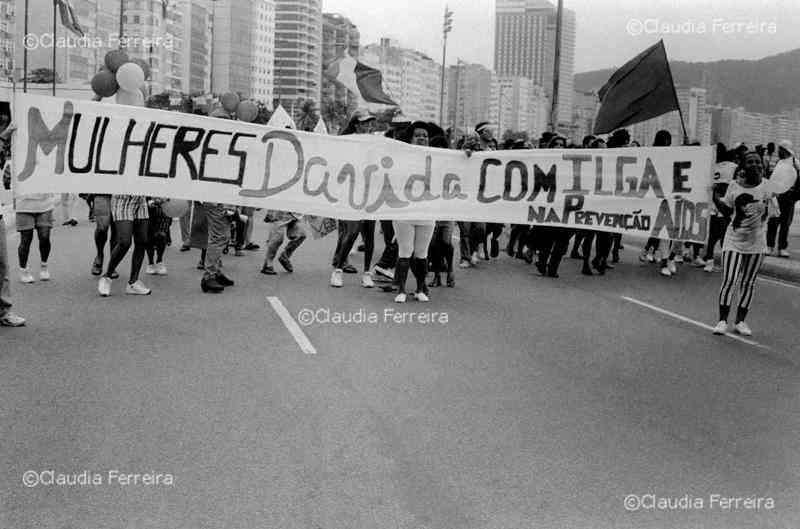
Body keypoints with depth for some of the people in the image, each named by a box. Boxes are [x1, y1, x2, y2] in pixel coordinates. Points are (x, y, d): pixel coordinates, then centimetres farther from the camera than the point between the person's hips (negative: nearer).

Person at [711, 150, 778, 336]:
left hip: (756, 242, 1)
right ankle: (723, 320, 4)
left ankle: (740, 321, 19)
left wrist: (766, 207, -23)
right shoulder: (734, 187, -1)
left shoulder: (767, 185, -2)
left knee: (748, 283, 9)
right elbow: (727, 211, 7)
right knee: (728, 280, -6)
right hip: (734, 239, -1)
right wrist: (715, 198, -7)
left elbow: (774, 211, -2)